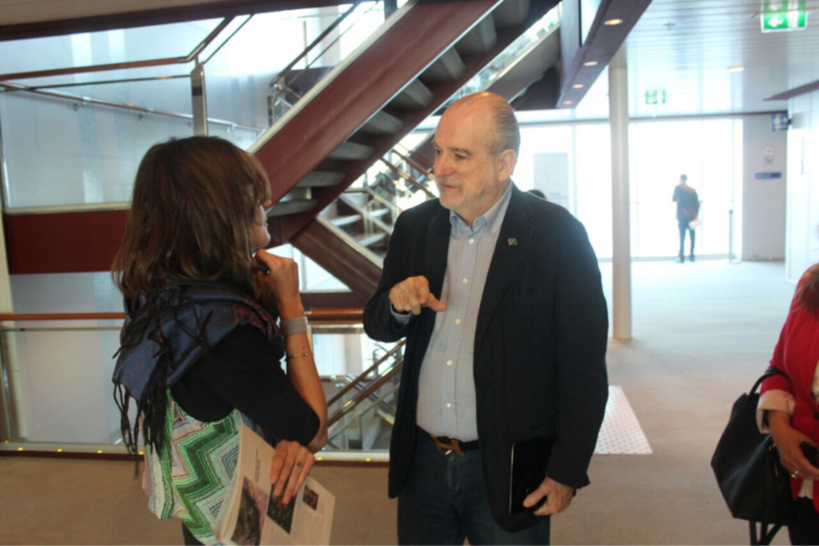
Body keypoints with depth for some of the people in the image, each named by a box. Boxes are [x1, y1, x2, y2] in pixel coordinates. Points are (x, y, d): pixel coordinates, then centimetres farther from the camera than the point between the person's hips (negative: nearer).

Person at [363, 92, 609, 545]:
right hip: (423, 461, 4)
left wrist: (567, 472, -9)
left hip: (508, 469, -4)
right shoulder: (414, 226, 1)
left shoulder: (556, 233, -12)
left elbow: (584, 368, -10)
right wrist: (398, 305, -13)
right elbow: (378, 326, 9)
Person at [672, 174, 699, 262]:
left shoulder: (678, 187, -1)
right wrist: (696, 215, 7)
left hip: (682, 216, -3)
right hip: (692, 217, 3)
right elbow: (697, 203, 4)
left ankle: (682, 257, -8)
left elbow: (673, 199, 8)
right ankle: (691, 256, 11)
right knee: (692, 237, 11)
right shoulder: (693, 190, 7)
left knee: (682, 237, -3)